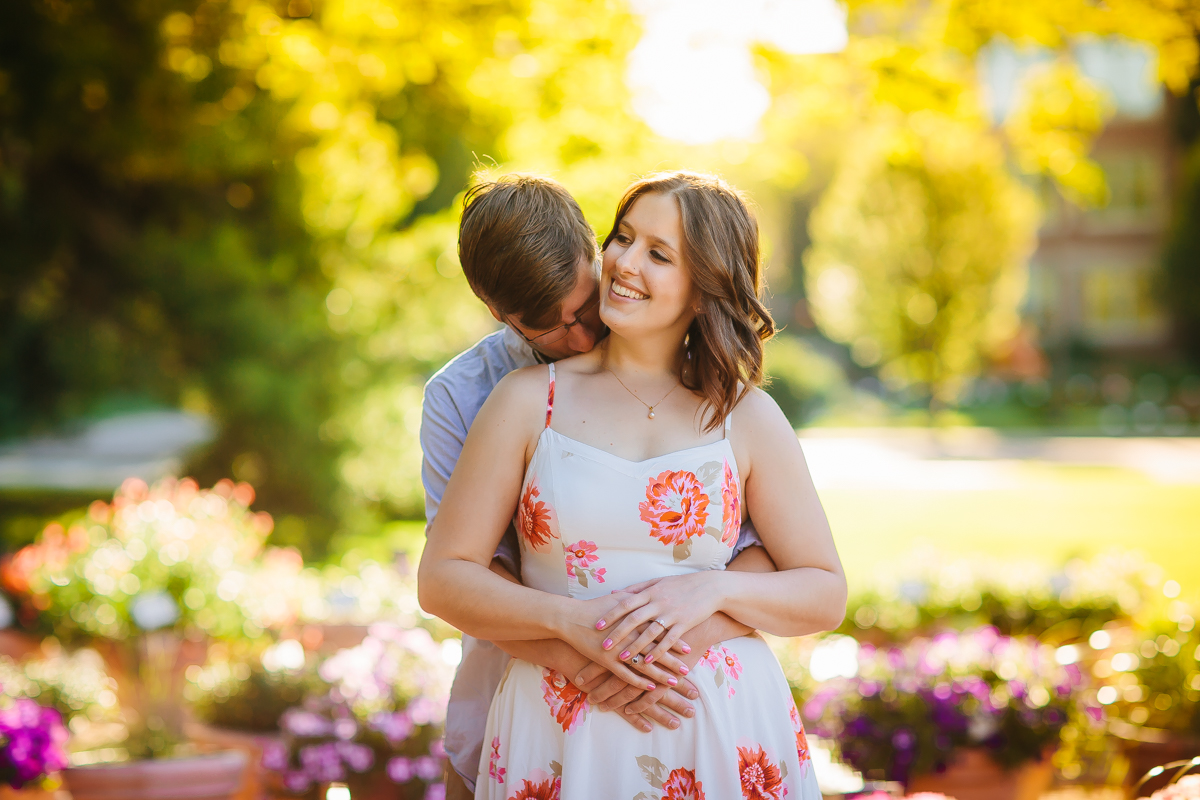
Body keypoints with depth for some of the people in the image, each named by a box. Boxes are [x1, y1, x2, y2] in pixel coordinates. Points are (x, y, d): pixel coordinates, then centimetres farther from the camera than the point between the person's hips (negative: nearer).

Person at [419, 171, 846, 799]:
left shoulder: (747, 417, 4)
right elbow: (441, 580, 0)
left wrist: (713, 590, -14)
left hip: (724, 731, 1)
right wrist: (570, 620, -16)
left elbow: (826, 595, 6)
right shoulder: (530, 399, 2)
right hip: (562, 736, -1)